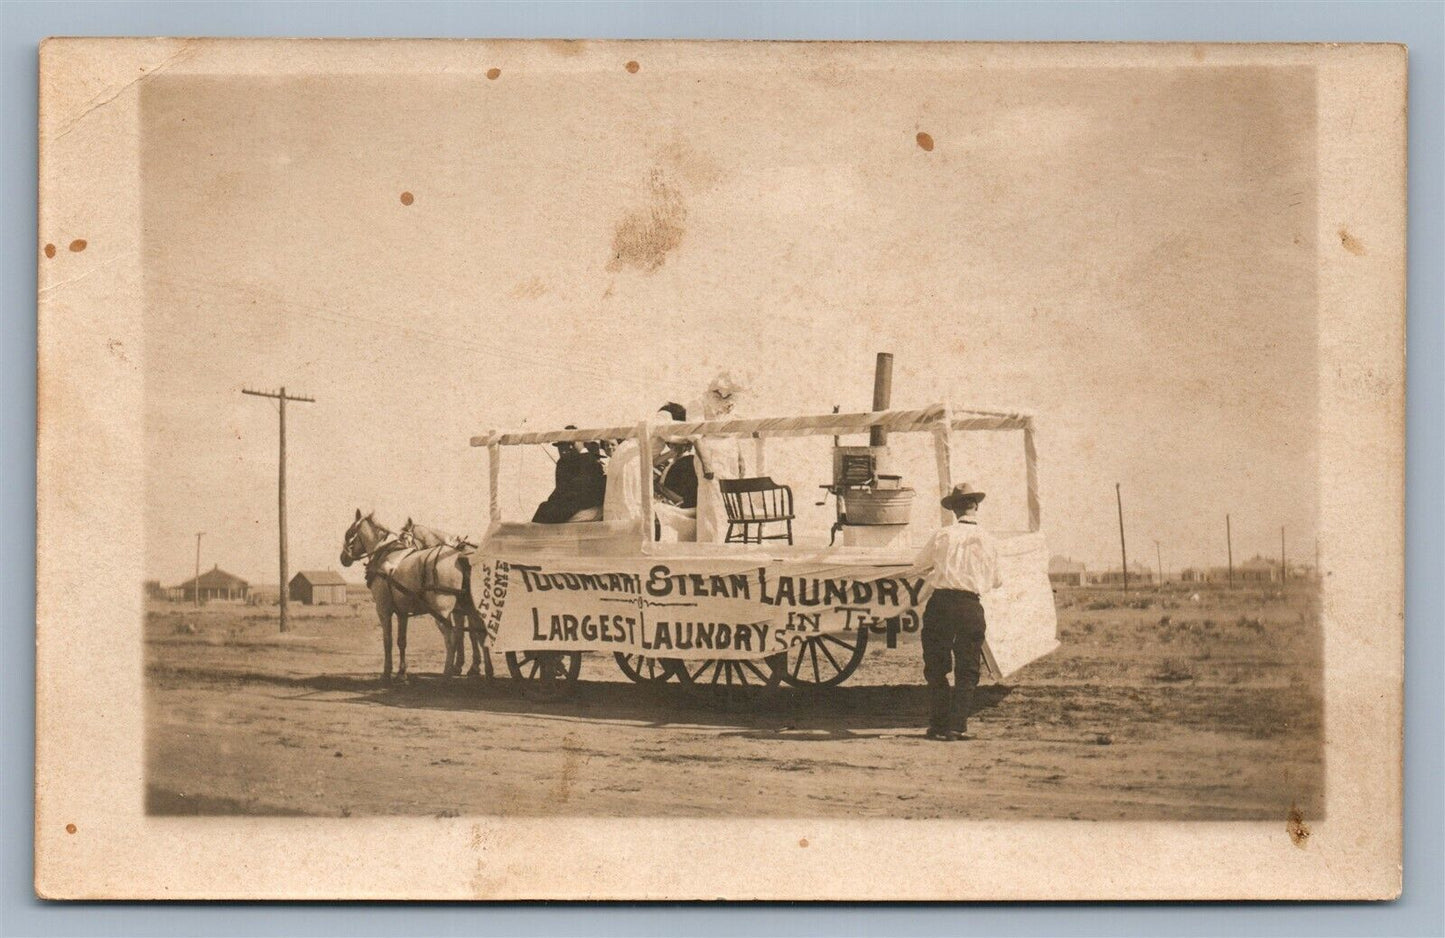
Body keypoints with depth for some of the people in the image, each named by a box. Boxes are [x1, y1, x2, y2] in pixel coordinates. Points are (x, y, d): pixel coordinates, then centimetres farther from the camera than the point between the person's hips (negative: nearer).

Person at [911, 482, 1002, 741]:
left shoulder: (943, 536, -1)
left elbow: (919, 563, 14)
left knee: (936, 668, 10)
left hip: (940, 604, -1)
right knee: (966, 671, 9)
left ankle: (938, 725, 10)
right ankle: (957, 726, 1)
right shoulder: (987, 540, 4)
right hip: (971, 608, 1)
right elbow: (995, 581, 14)